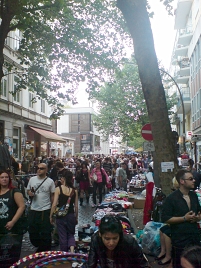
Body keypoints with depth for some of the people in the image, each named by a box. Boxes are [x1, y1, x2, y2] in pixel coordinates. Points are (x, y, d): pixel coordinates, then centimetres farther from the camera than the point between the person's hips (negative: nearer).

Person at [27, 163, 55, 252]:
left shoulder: (50, 181, -6)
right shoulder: (32, 179, 4)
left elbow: (52, 195, -1)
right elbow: (28, 190, 14)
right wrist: (30, 193, -10)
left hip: (45, 210, -4)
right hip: (33, 210, 4)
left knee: (45, 233, 5)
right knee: (33, 232, 14)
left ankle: (45, 251, 22)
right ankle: (39, 247, 37)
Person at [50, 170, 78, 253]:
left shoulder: (58, 189, -10)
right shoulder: (74, 191, -2)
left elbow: (54, 205, -11)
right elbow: (76, 206, 2)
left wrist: (51, 216, 1)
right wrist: (76, 217, 15)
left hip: (60, 216, -2)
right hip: (71, 215, 2)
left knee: (63, 237, 12)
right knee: (71, 234, 19)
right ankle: (72, 251, -3)